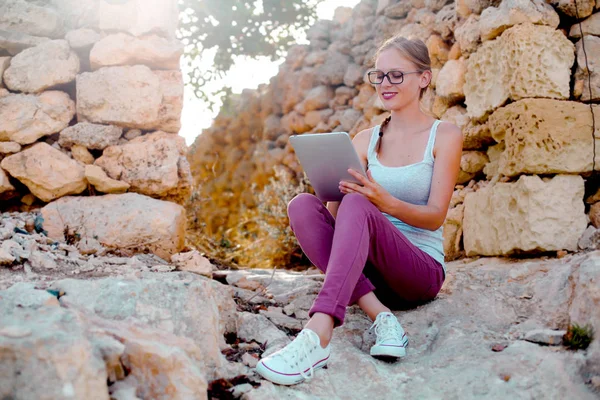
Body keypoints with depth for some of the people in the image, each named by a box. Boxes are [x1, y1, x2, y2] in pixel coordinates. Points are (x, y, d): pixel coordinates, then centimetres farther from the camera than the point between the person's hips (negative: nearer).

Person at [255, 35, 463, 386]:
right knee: (302, 204, -22)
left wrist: (384, 201, -27)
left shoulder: (445, 135, 1)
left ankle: (319, 333, -50)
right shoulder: (366, 140, 12)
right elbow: (336, 210, 5)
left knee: (357, 206, -33)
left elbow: (435, 217, -8)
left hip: (422, 270, -4)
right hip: (366, 267, 4)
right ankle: (380, 315, -32)